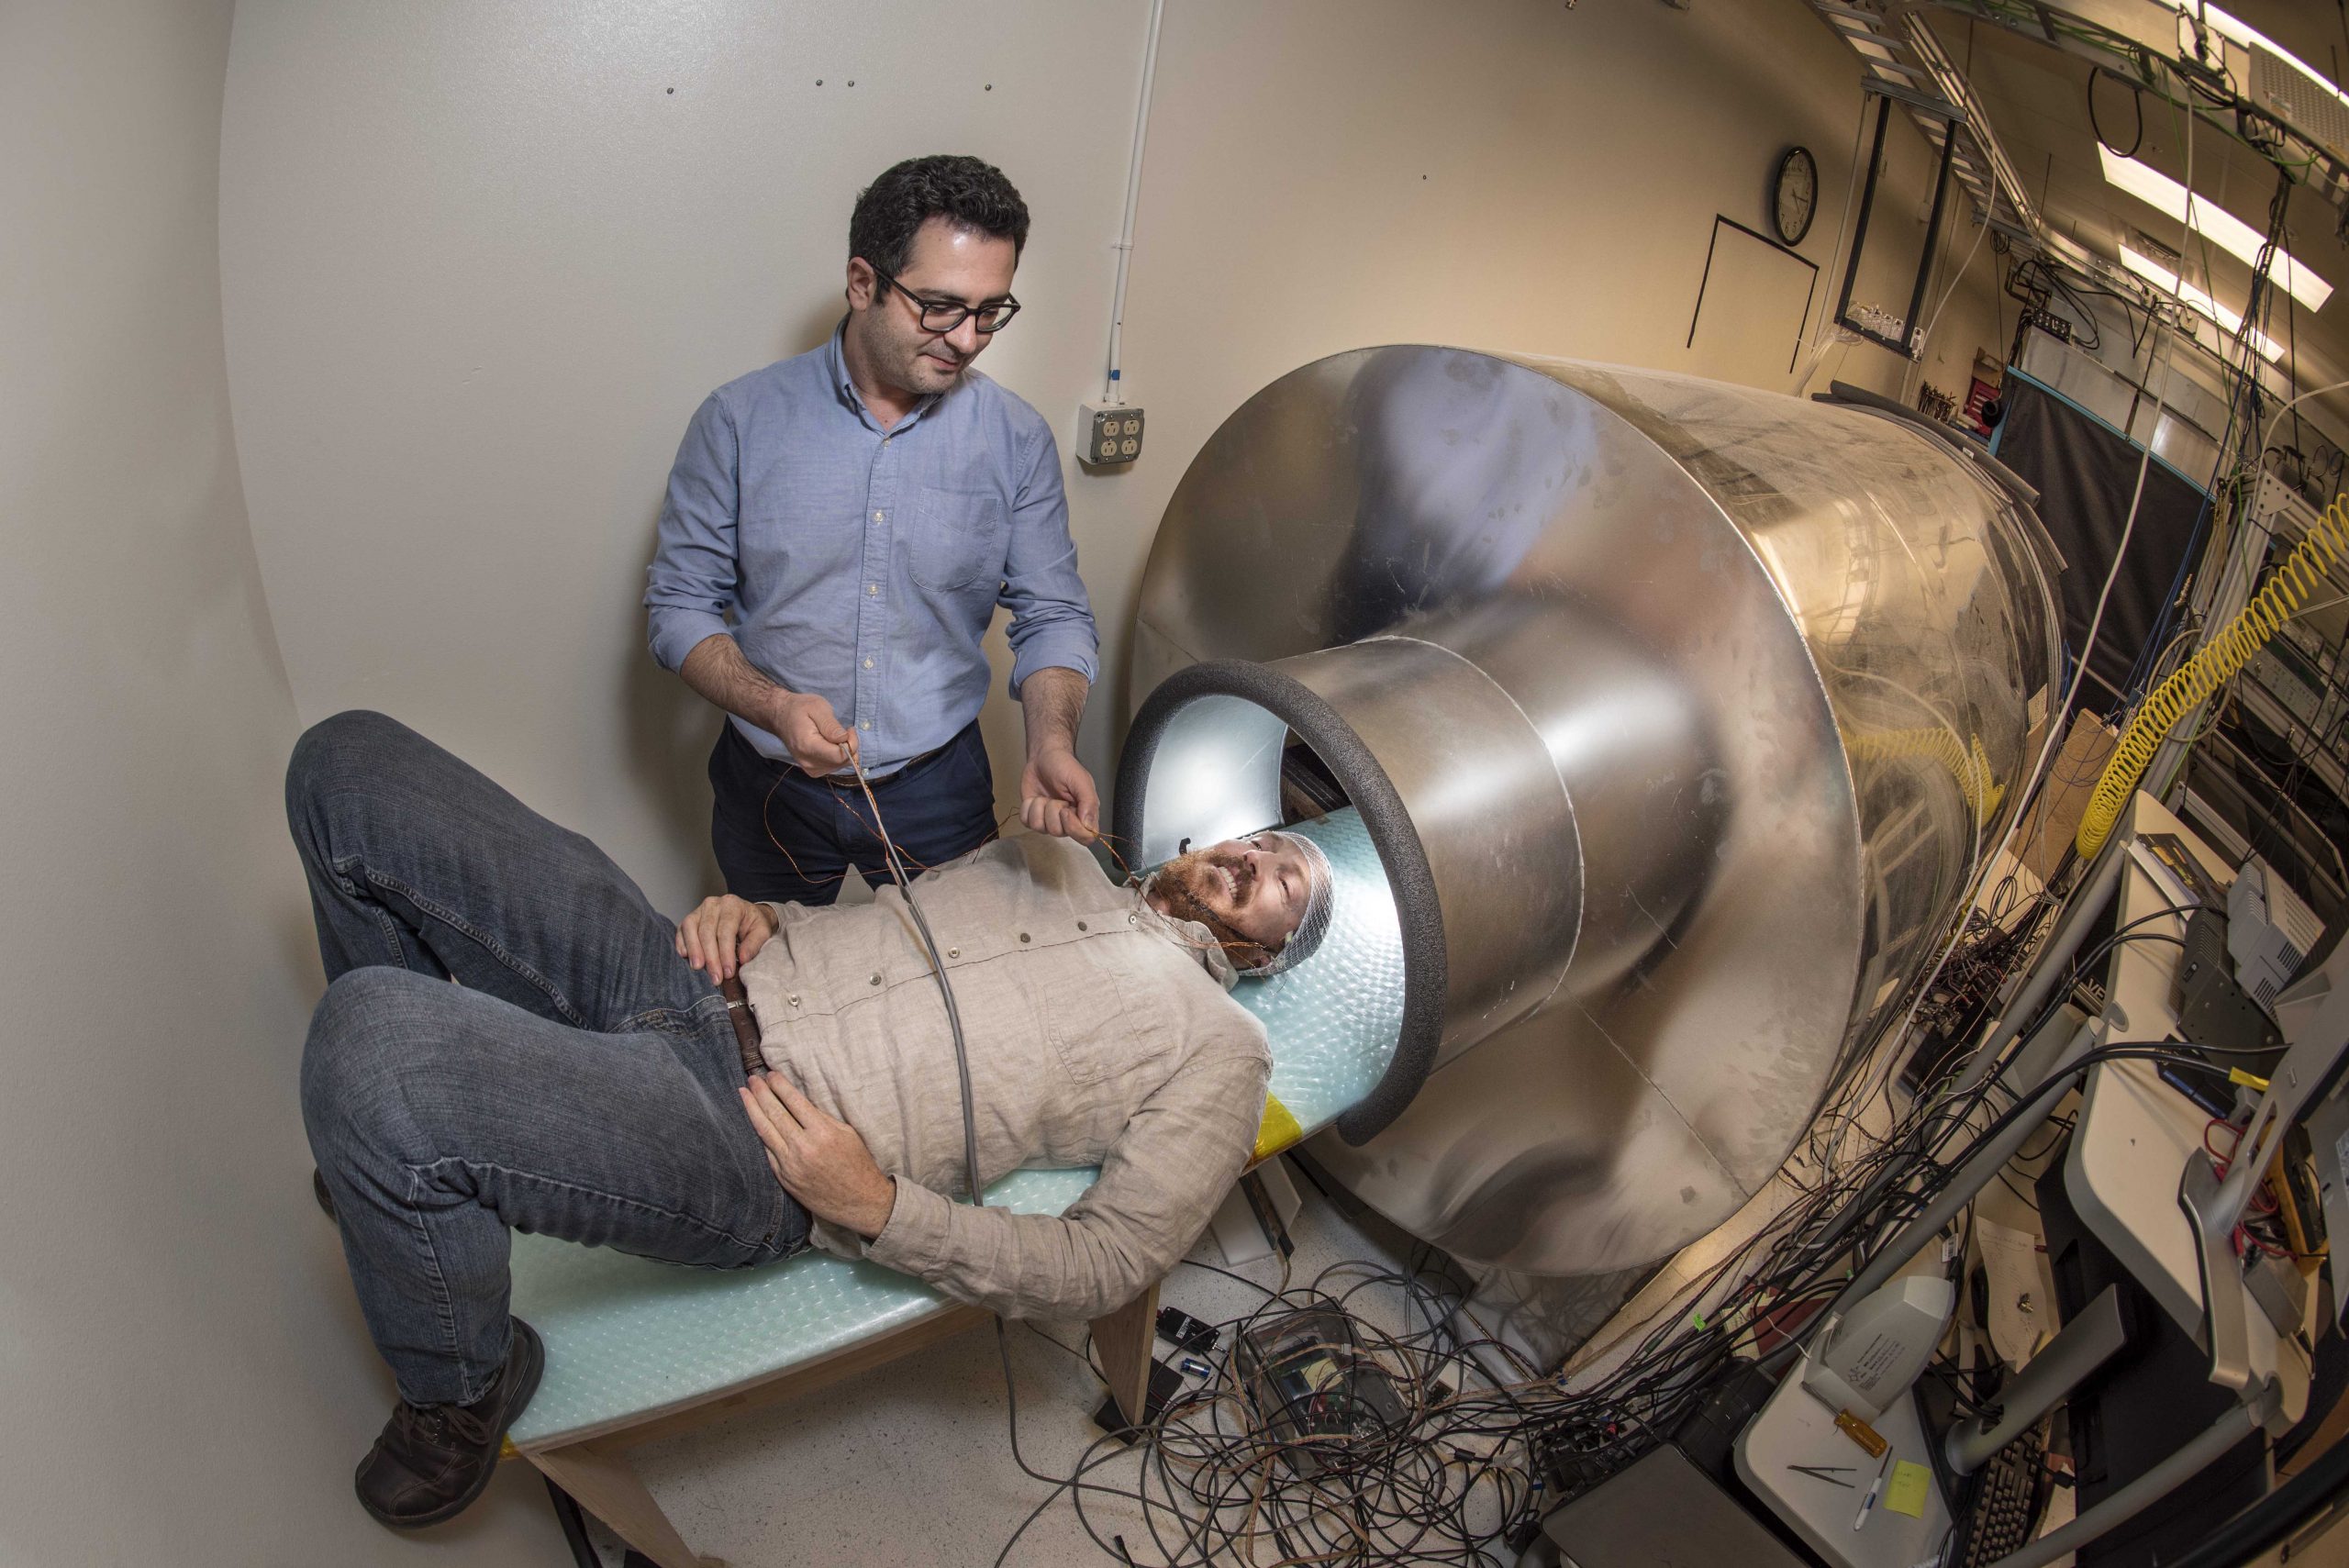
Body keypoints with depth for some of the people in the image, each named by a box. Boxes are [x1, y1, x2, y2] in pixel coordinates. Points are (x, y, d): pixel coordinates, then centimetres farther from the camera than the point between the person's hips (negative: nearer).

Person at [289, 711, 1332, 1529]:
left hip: (763, 1153, -7)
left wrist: (879, 1208, -14)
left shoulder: (1217, 1046, 4)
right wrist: (756, 914, 4)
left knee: (366, 1044, -32)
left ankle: (468, 1387, 1)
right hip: (689, 981, 7)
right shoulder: (1059, 858, 23)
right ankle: (404, 1169, 22)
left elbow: (1107, 1267, -4)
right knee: (348, 761, 0)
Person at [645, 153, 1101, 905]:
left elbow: (1053, 614, -2)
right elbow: (679, 603, -6)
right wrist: (772, 705, -24)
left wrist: (1050, 742, -20)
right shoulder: (739, 420, -10)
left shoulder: (1017, 440, -6)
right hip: (770, 787, 0)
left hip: (939, 787, 1)